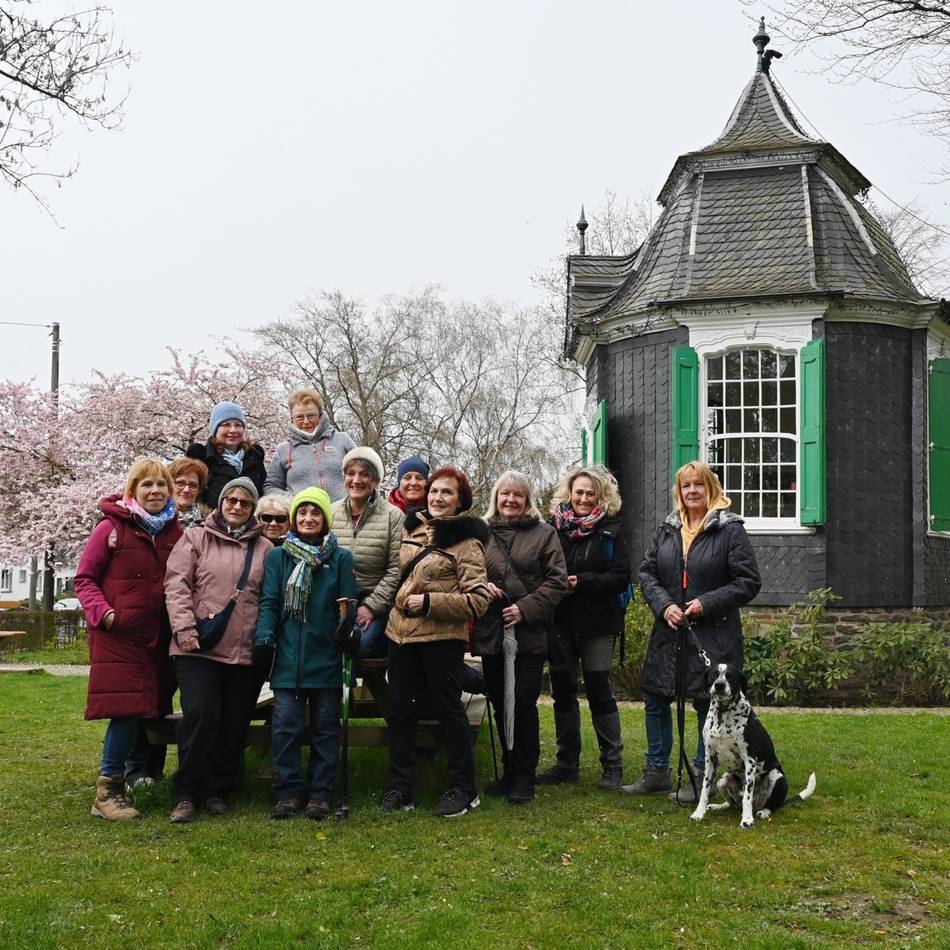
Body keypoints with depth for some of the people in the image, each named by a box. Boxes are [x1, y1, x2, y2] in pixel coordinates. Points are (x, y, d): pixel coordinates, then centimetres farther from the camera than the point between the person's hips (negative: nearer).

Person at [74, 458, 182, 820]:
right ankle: (107, 792, 1)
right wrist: (102, 612, -15)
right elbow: (84, 579, -1)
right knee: (127, 709, -10)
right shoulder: (111, 528, -5)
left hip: (158, 637, 5)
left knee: (149, 709, 6)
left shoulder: (175, 531, 7)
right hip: (117, 637, -5)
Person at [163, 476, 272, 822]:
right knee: (200, 715, -13)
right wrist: (185, 628, -11)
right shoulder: (196, 538, 6)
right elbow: (176, 585, -1)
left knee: (235, 724, 5)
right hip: (198, 649, -3)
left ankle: (218, 790, 20)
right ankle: (187, 793, 0)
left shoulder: (264, 549, 12)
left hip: (245, 652, 3)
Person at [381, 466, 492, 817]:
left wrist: (429, 602, -18)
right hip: (401, 631, 7)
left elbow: (478, 599, -15)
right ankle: (401, 787, 21)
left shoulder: (465, 541, -10)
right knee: (399, 708, 10)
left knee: (448, 708, 3)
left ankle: (463, 789, 16)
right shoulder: (412, 527, 10)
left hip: (441, 637, -7)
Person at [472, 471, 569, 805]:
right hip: (491, 633, 3)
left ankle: (523, 778, 8)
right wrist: (481, 586, -6)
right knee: (500, 705, 10)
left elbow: (557, 580, -2)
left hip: (529, 633, -3)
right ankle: (509, 772, 24)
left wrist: (526, 608, -12)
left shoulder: (543, 534, 3)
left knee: (524, 704, -4)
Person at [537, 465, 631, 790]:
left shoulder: (609, 531, -2)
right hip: (560, 620, 3)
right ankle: (567, 762, 21)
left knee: (598, 689, -2)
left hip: (597, 623, -3)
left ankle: (613, 766, 8)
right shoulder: (554, 526, 3)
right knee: (562, 690, 9)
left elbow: (621, 577, -8)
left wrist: (582, 581, -18)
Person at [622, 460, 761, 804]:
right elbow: (646, 572, 9)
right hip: (668, 633, 5)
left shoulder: (730, 530, -6)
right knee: (655, 699, 10)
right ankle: (657, 772, 24)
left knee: (709, 704, 2)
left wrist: (707, 603, -15)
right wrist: (663, 605, -8)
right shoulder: (665, 531, 9)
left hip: (713, 635, -5)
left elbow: (749, 581, -7)